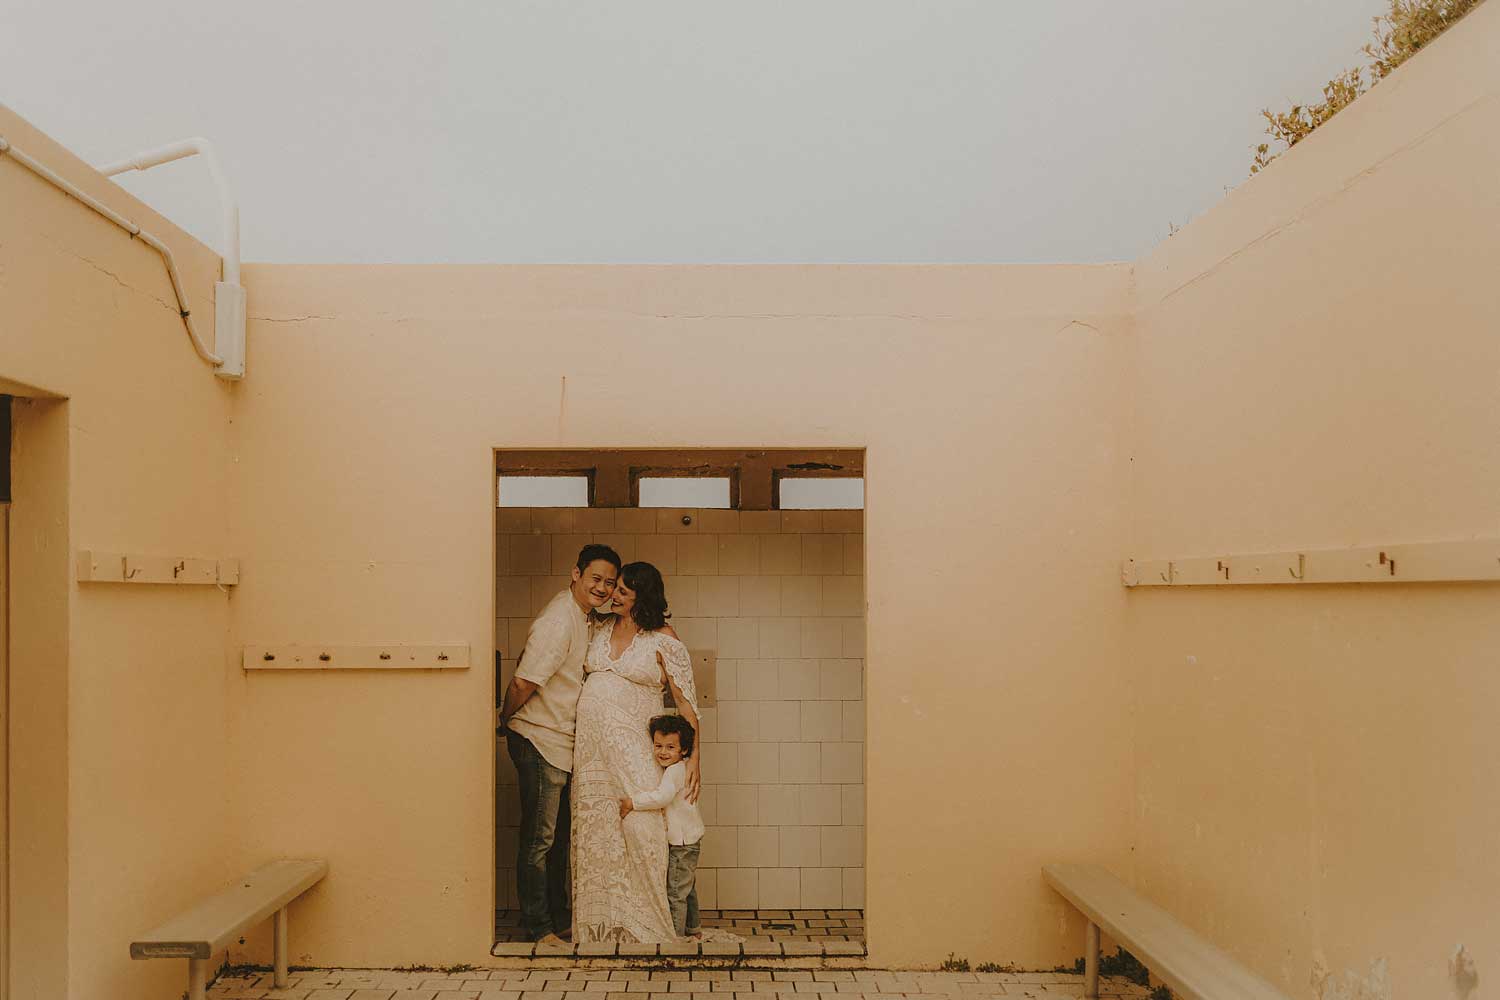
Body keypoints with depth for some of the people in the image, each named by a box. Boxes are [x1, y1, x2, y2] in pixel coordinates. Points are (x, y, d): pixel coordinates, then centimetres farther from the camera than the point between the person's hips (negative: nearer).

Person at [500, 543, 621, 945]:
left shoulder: (581, 617, 9)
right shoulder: (559, 622, -23)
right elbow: (522, 683, -23)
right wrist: (506, 720, -9)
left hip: (562, 742, 10)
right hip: (539, 741, -10)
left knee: (558, 835, 17)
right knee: (538, 839, 0)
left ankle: (558, 916, 29)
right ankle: (537, 926, 11)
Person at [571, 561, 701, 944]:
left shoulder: (664, 640, -4)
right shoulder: (602, 627, 12)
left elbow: (686, 702, -3)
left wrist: (693, 758, -9)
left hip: (632, 744, -5)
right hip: (591, 744, 5)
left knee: (640, 824, -14)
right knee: (595, 831, 5)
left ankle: (646, 926, 0)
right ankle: (600, 926, 14)